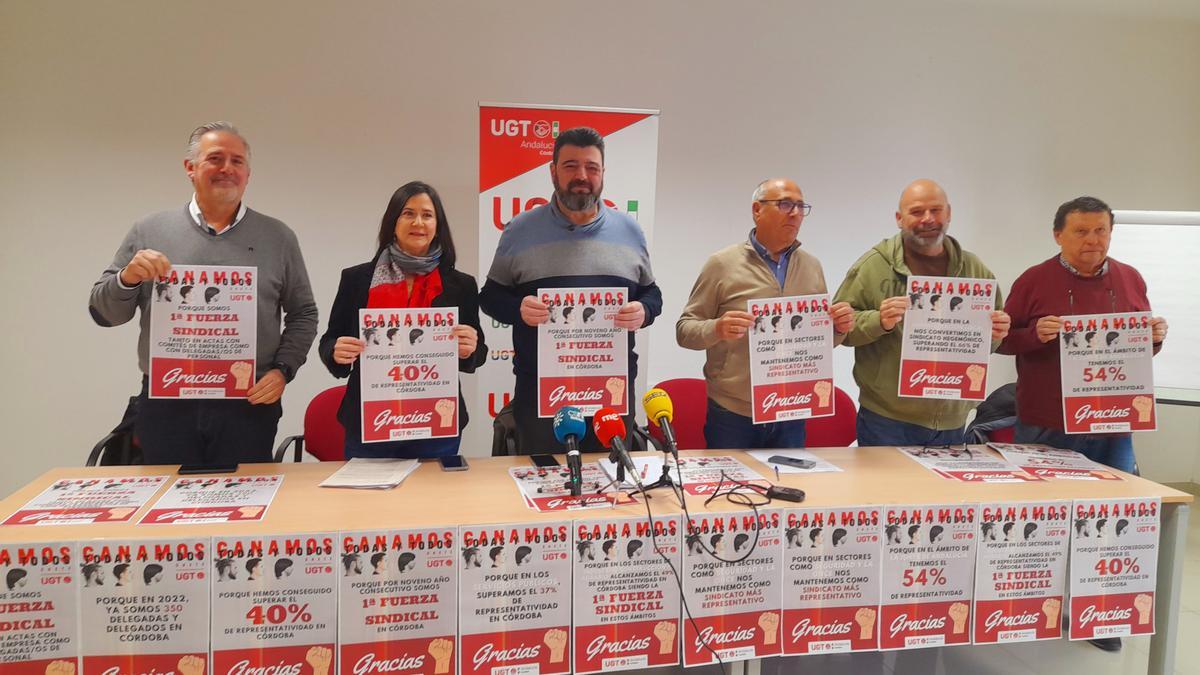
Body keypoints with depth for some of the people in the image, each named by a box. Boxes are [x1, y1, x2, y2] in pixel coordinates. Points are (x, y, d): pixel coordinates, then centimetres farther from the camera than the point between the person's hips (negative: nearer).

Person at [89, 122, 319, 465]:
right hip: (166, 407, 1)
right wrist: (128, 278, -11)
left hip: (248, 407, 0)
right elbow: (104, 312, 9)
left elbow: (303, 314, 9)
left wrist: (282, 370, -4)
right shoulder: (149, 232, 6)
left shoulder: (277, 237, 6)